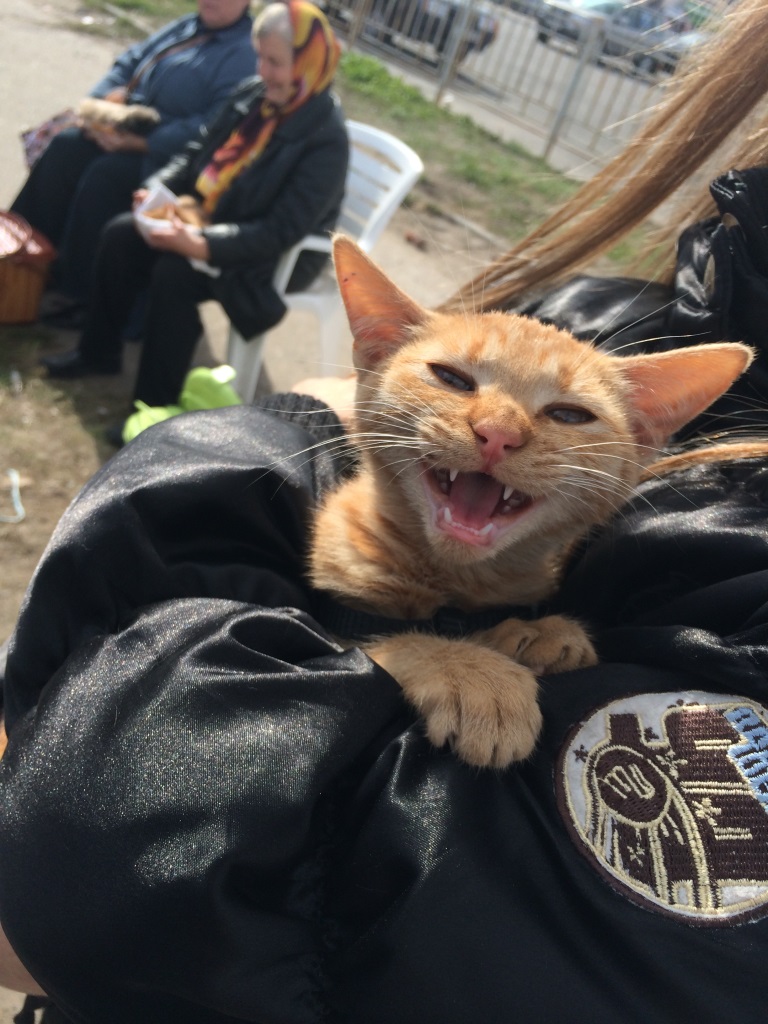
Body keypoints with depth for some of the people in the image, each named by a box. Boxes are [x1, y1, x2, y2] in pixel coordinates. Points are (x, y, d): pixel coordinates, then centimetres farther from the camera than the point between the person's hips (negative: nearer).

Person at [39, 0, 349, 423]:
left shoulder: (325, 138, -24)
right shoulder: (252, 94, -1)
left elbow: (282, 232, -29)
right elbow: (199, 152, 11)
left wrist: (202, 245, -35)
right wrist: (159, 188, -7)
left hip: (279, 256, -8)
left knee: (174, 273, -29)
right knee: (120, 234, -3)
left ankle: (155, 406, -15)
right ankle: (99, 350, 15)